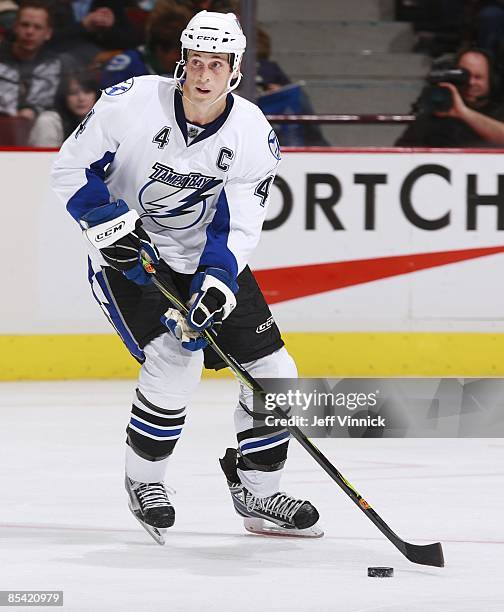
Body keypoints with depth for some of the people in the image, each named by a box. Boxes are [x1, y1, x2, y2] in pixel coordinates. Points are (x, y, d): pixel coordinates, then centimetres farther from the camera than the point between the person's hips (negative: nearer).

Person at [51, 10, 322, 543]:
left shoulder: (254, 135, -13)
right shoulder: (133, 103, -21)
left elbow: (238, 226, -11)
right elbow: (70, 168, -11)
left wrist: (217, 281, -28)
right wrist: (107, 220, -25)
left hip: (206, 257, 4)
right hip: (128, 253, -4)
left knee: (272, 371, -1)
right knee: (175, 359, -25)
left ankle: (256, 492, 17)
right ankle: (143, 478, -2)